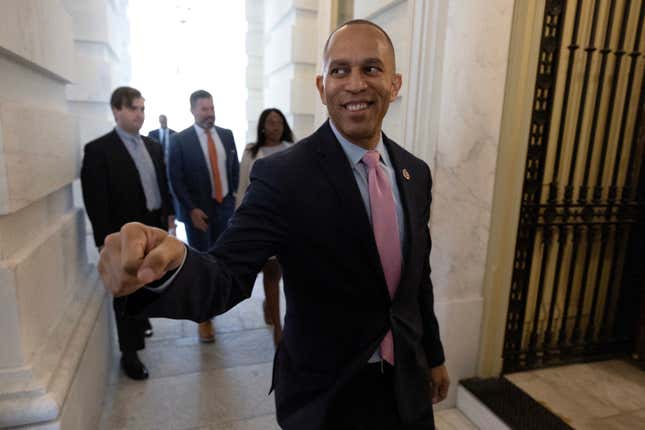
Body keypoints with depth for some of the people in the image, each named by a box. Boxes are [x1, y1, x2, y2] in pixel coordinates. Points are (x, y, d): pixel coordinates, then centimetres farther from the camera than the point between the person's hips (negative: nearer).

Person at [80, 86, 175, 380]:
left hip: (155, 227, 6)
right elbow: (95, 200, -15)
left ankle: (140, 322, 47)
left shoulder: (153, 146, 9)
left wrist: (169, 213, 9)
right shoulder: (98, 149, -11)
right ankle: (129, 353, 20)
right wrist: (106, 240, -17)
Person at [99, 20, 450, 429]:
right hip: (326, 397, -4)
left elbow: (420, 274, 5)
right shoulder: (282, 175, -20)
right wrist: (169, 267, -47)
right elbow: (228, 276, -26)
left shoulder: (415, 172, -3)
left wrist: (434, 354, 14)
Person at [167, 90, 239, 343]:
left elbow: (234, 168, 13)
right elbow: (175, 179, -8)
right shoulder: (179, 140, -7)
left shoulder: (226, 135, 6)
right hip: (198, 210, -4)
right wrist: (191, 209, -13)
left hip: (225, 207, 4)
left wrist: (234, 196, 6)